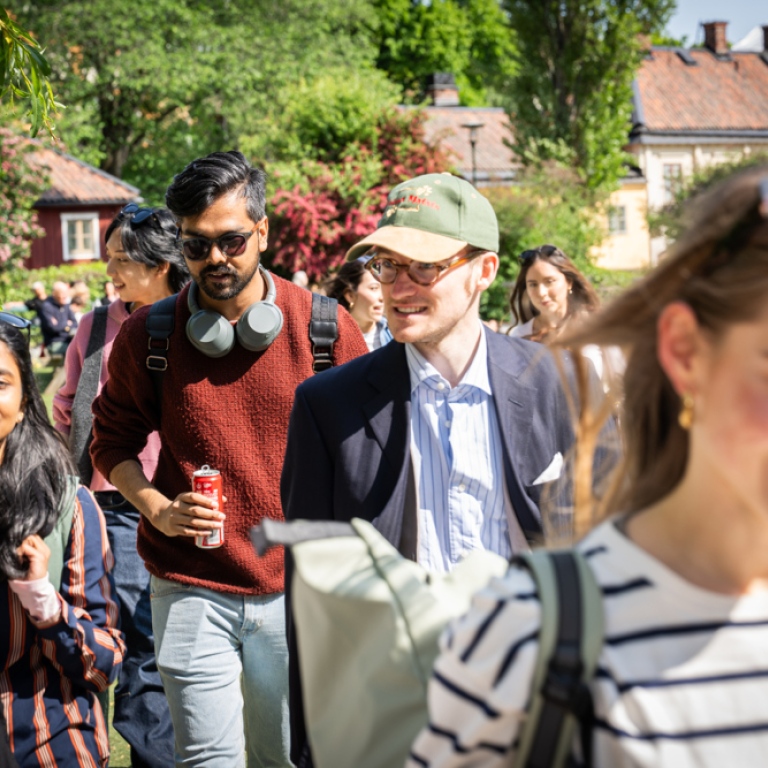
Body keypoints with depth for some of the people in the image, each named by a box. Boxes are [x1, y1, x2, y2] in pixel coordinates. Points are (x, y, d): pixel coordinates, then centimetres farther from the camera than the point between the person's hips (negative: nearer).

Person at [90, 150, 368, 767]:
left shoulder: (325, 327, -4)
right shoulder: (146, 334, -2)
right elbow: (112, 441, 9)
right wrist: (158, 510, -9)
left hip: (298, 584, 1)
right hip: (190, 588, 0)